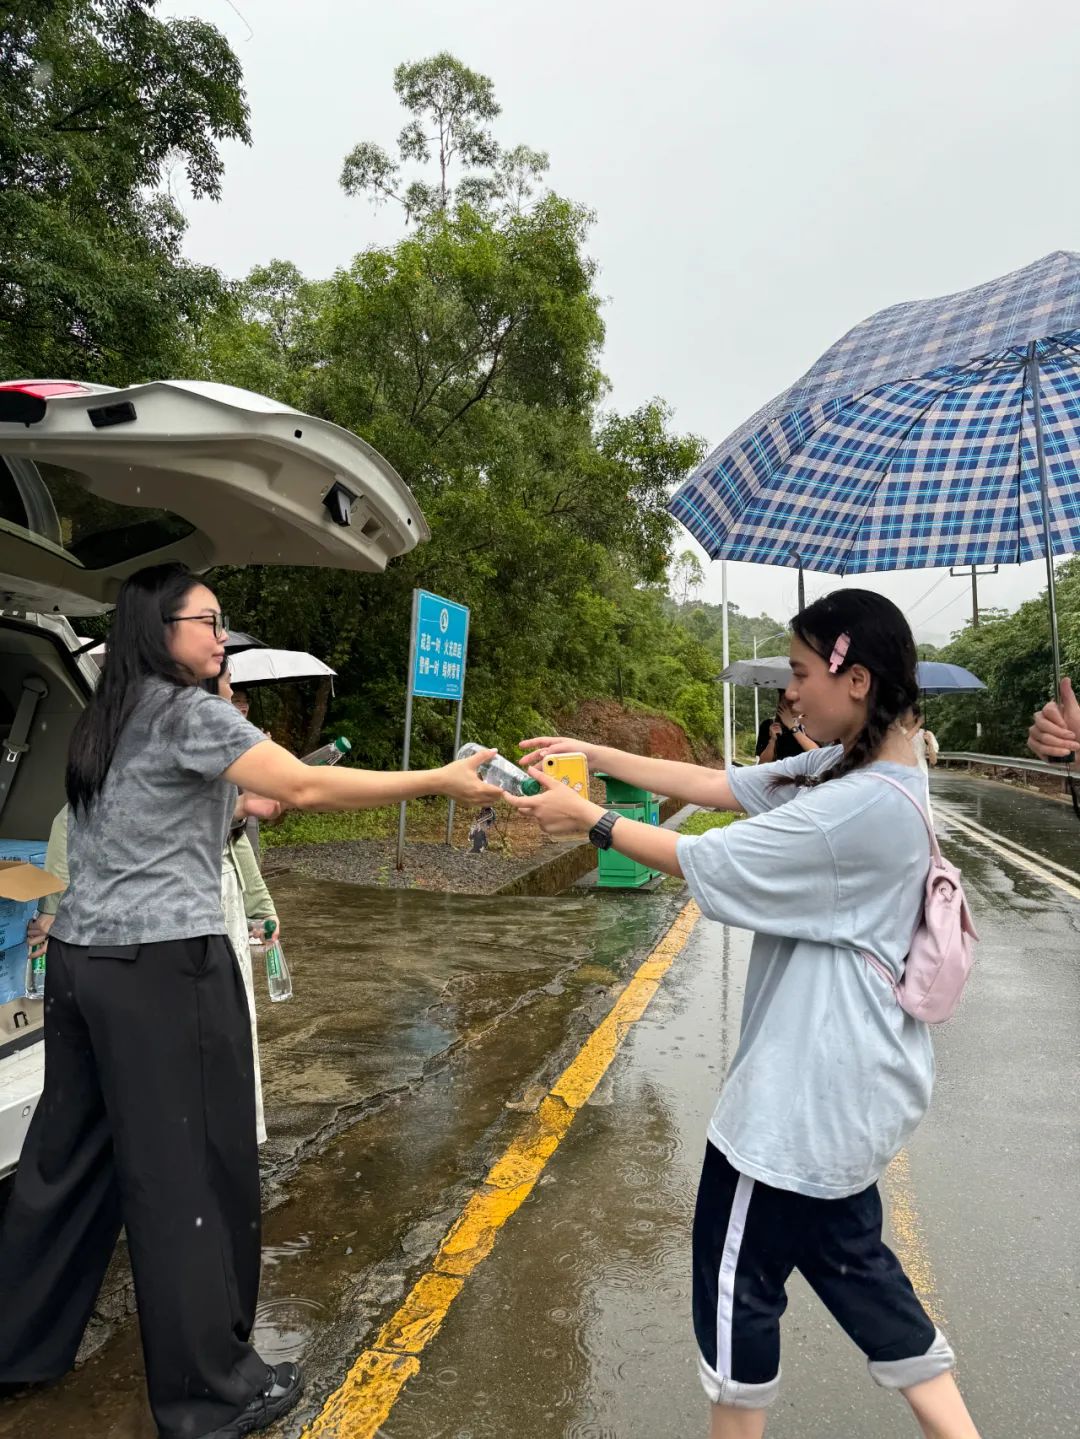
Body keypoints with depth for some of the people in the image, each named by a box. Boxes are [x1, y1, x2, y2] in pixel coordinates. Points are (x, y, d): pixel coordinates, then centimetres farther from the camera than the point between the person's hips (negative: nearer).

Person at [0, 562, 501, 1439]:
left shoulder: (108, 719, 15)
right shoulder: (187, 712, -12)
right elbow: (306, 788, -21)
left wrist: (234, 800, 22)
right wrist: (441, 781, -20)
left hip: (82, 957, 9)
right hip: (162, 967, -9)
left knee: (72, 1156, 20)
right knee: (191, 1171, 2)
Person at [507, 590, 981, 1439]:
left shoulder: (864, 803, -27)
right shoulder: (850, 770, 3)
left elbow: (707, 862, -23)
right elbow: (719, 785, 4)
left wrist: (590, 821, -11)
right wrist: (597, 756, 1)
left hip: (810, 1088, -10)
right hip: (839, 1079, 10)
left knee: (738, 1273, 12)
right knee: (847, 1256, 26)